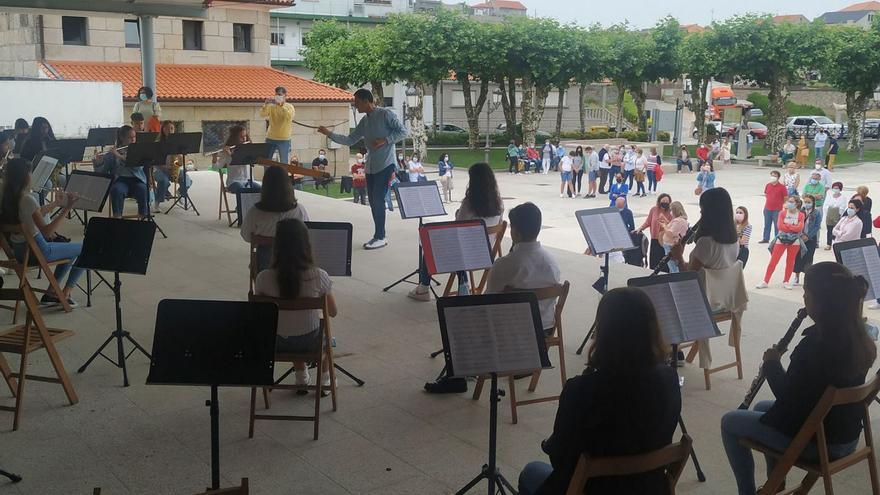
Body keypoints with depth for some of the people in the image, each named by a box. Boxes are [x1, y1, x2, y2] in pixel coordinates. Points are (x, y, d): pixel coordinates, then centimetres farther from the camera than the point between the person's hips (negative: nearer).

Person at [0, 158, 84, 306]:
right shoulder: (27, 199, -26)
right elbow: (47, 231, -30)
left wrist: (56, 203, 15)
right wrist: (67, 209, -29)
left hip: (18, 249, 9)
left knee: (70, 249, 29)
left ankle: (52, 293, 26)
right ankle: (65, 294, 14)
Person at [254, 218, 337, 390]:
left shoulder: (263, 278, -22)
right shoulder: (318, 276, -25)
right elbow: (333, 312, -9)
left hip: (277, 344, 1)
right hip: (310, 344, -1)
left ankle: (301, 378, 45)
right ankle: (324, 380, 44)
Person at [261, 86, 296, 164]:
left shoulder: (289, 107, -2)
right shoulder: (271, 106, 4)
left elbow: (289, 116, -23)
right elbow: (262, 115, -10)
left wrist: (281, 105, -32)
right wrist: (265, 104, -26)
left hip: (284, 140, -3)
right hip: (270, 138, 3)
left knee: (284, 163, -1)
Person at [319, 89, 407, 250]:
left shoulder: (386, 114, -8)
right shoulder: (364, 121, 14)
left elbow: (402, 131, -10)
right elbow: (350, 140, 16)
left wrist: (385, 140, -18)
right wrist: (329, 134, 10)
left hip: (386, 164, -8)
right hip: (371, 166, 8)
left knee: (377, 199, -9)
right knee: (373, 201, 8)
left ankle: (380, 237, -1)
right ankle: (378, 236, 17)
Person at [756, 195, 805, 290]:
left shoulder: (801, 215, -1)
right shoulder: (782, 213, 1)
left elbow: (800, 228, -15)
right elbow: (780, 226, -11)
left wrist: (787, 225, -12)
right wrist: (793, 227, -11)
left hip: (794, 241, 0)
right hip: (781, 239, 0)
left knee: (790, 261, 7)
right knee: (773, 261, -2)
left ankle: (786, 281, 21)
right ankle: (765, 282, 0)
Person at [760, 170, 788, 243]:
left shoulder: (782, 187, -7)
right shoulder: (767, 185, 6)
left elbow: (786, 199, -4)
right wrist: (768, 201, 9)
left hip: (777, 210, -5)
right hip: (767, 209, 5)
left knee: (777, 226, 2)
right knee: (767, 225, 14)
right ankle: (765, 239, 24)